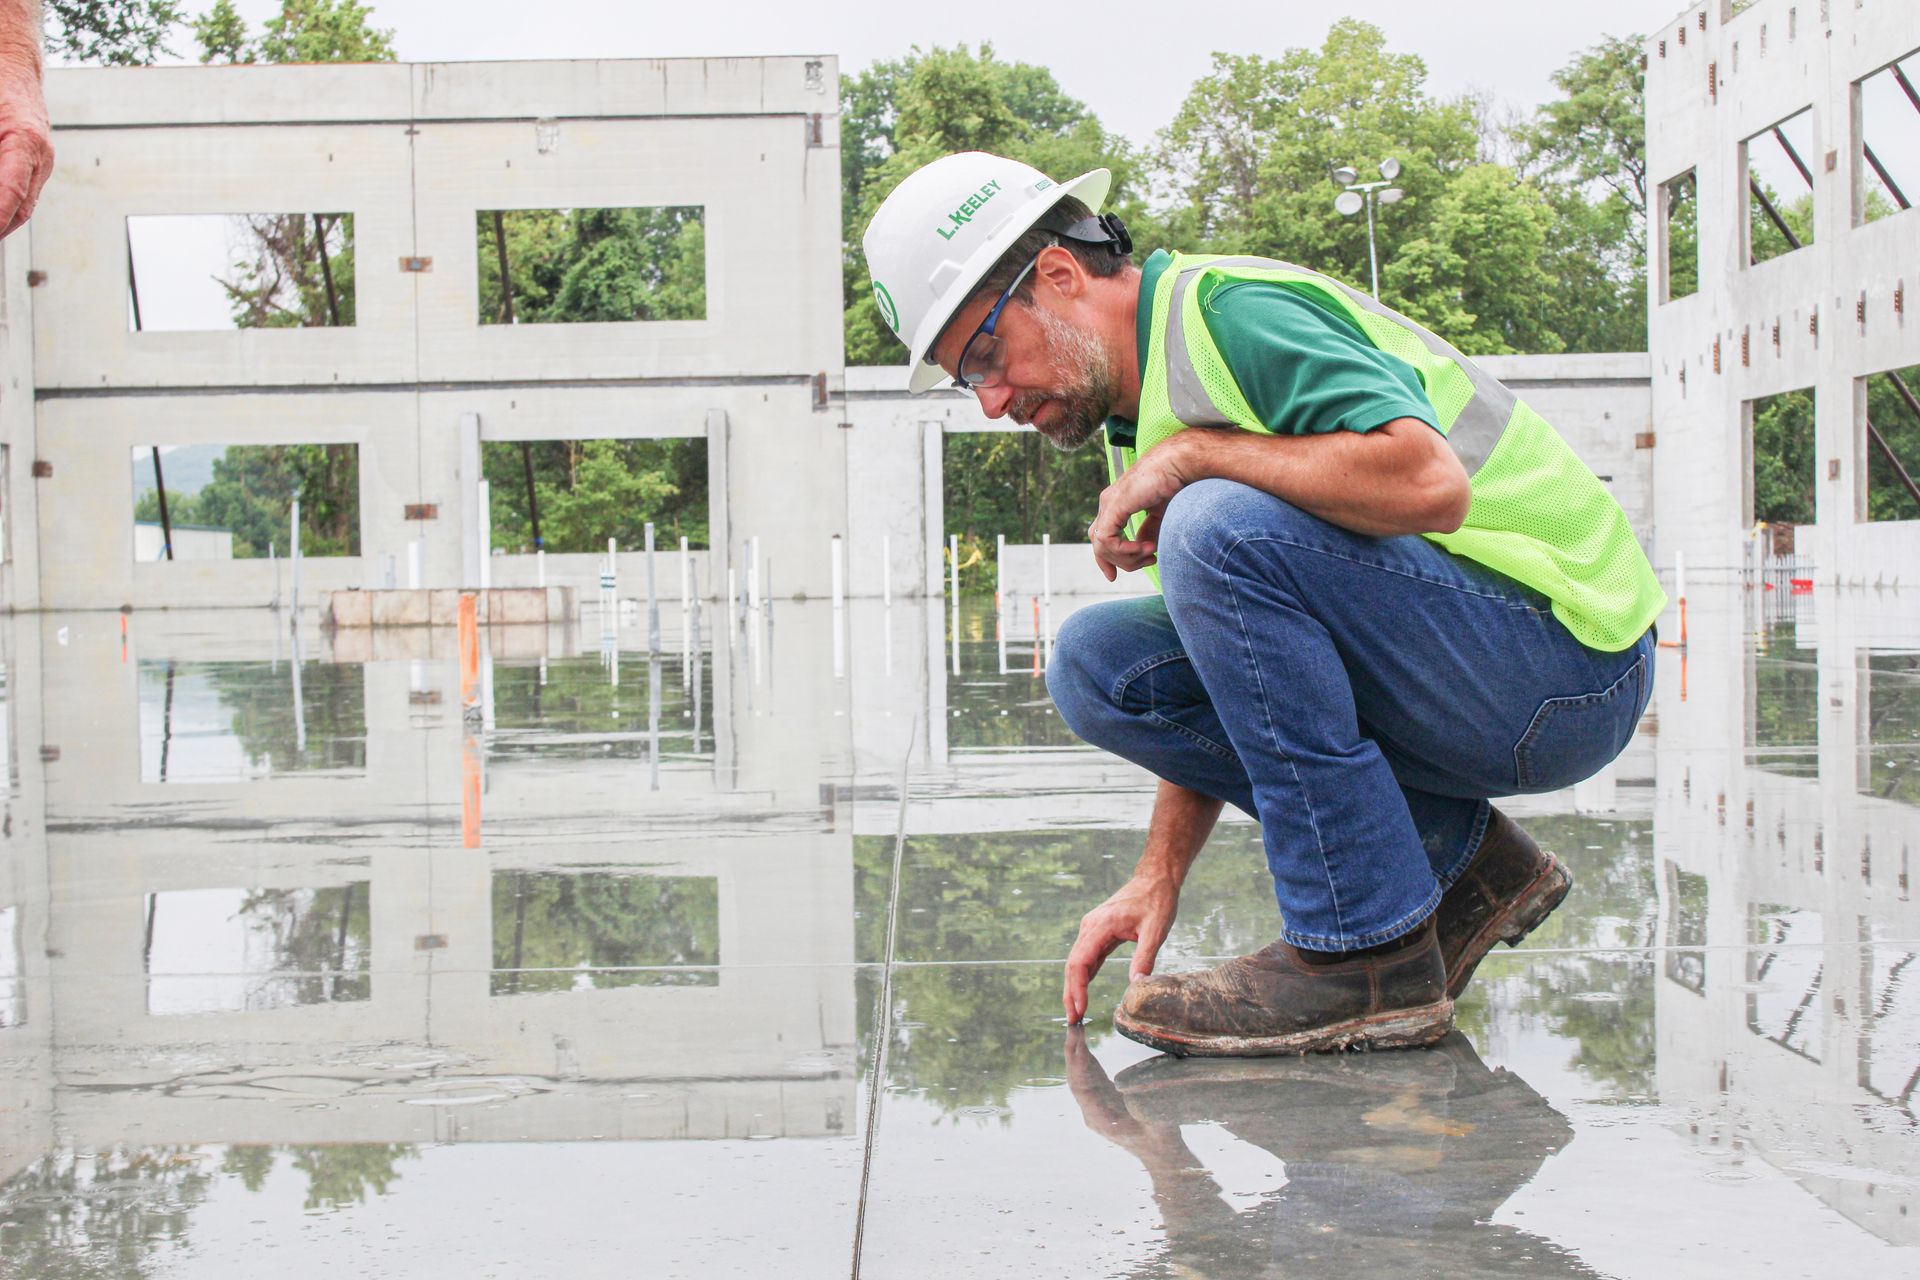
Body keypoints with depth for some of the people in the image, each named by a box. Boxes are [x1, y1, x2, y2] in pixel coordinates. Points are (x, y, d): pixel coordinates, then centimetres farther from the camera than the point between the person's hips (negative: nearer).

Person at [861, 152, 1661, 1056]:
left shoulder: (1233, 312, -16)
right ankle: (1458, 865, 3)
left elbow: (1431, 483, -33)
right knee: (1097, 662, 2)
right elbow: (1219, 683, 15)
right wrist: (1158, 878, 5)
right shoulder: (1143, 415, 13)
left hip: (1568, 655, -10)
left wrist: (1193, 453, -22)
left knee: (1220, 524, -28)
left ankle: (1369, 955, -20)